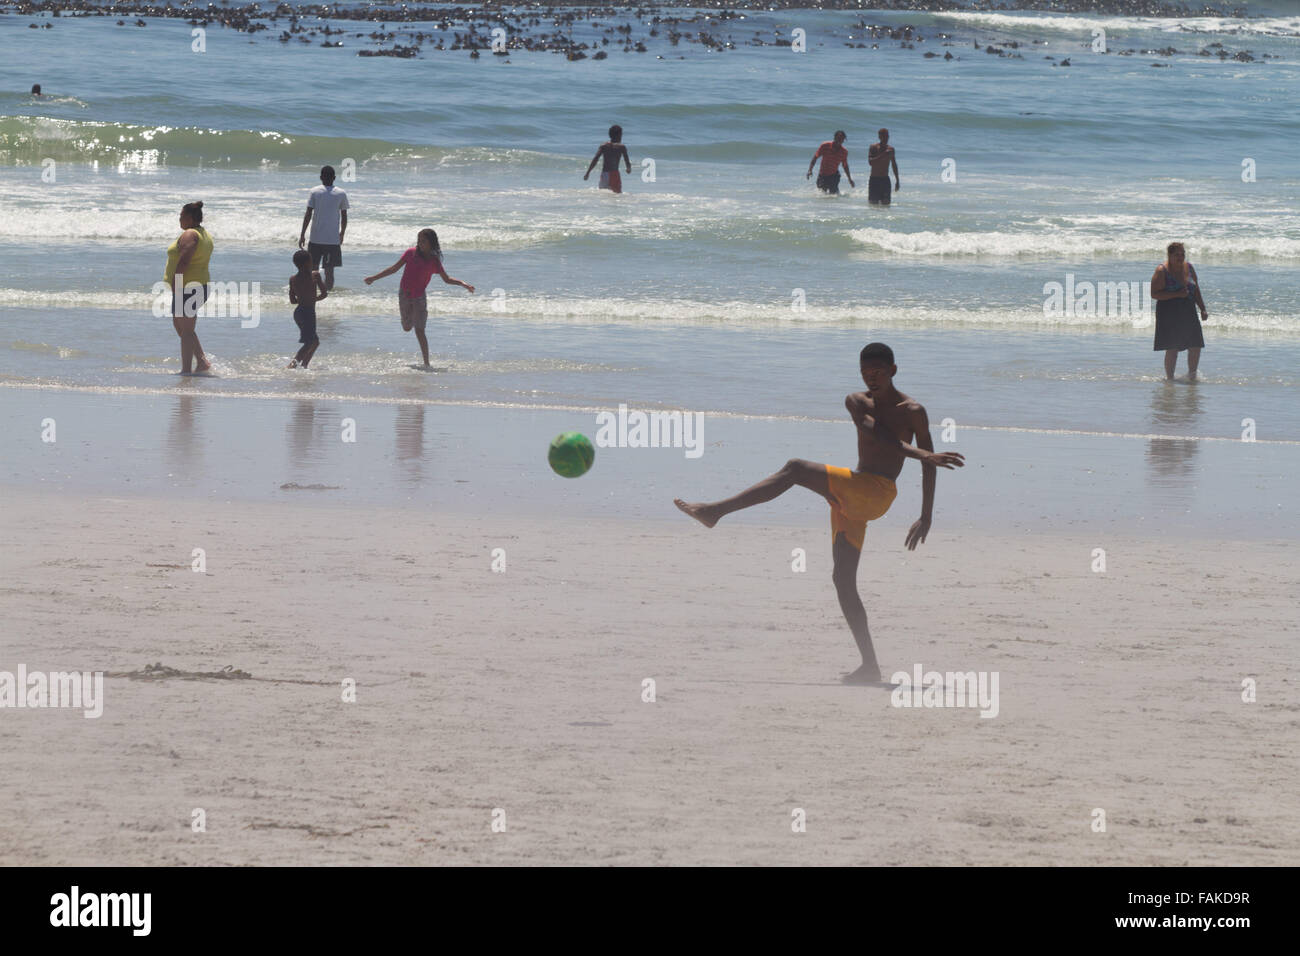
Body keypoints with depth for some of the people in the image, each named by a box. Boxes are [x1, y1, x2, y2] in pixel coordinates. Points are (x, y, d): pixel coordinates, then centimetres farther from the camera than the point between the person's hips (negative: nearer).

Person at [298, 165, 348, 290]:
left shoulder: (314, 192, -2)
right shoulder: (341, 194, 1)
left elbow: (308, 214, -6)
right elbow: (344, 217, 7)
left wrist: (302, 234, -1)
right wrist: (342, 234, 22)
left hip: (316, 238, 0)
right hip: (333, 239, 0)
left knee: (313, 269, 10)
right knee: (329, 270, 2)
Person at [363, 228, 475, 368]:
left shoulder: (434, 261, -4)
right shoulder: (411, 253, -2)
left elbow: (447, 279, 4)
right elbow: (394, 268, 5)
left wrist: (462, 283, -13)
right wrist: (374, 277, 5)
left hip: (419, 297, -2)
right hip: (404, 295, 2)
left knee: (419, 331, -11)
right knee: (407, 328, 14)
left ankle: (426, 363, -8)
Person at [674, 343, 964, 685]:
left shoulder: (912, 411, 2)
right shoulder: (856, 403, 16)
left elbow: (928, 465, 5)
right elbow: (875, 434, -3)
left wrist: (926, 517, 1)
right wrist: (920, 453, -19)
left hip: (877, 493, -7)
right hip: (849, 499, 7)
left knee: (795, 468, -22)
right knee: (843, 580, 1)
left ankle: (717, 510, -24)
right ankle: (870, 666, 1)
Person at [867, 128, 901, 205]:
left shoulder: (890, 149, 9)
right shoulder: (873, 147, -5)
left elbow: (894, 165, 18)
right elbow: (870, 161, -19)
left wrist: (897, 181, 18)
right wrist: (883, 155, -26)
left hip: (885, 179, 4)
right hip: (874, 179, -4)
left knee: (886, 202, -1)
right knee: (873, 202, -5)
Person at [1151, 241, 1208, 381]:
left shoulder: (1188, 268, 9)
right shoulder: (1162, 271, -9)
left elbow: (1196, 290, 18)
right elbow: (1154, 294, -15)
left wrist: (1203, 309, 11)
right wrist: (1177, 294, -22)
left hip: (1188, 313, 5)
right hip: (1169, 315, -5)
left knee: (1196, 346, 0)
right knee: (1172, 349, -6)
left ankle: (1192, 374, 18)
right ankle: (1169, 377, 7)